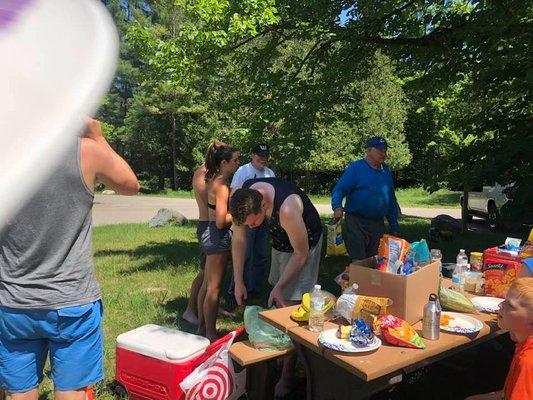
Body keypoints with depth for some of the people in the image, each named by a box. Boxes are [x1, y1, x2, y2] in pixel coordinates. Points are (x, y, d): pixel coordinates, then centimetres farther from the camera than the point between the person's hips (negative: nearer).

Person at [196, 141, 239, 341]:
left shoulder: (214, 180, 6)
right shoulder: (222, 186, -20)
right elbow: (221, 221, -24)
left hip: (211, 234, 9)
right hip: (219, 237, -9)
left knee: (207, 283, 17)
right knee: (214, 287, 1)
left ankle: (202, 327, 29)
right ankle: (210, 334, 13)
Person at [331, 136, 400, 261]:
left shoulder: (386, 170, 11)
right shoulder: (356, 168, -7)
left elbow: (391, 201, 16)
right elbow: (339, 190, -13)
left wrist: (394, 227, 14)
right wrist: (337, 207, -33)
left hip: (378, 224, 6)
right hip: (357, 223, -6)